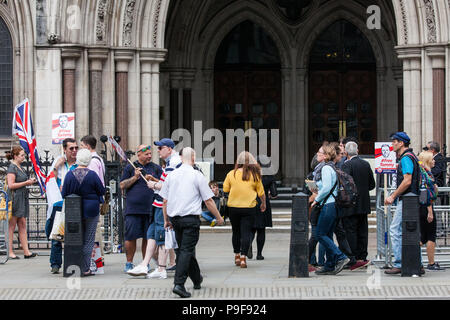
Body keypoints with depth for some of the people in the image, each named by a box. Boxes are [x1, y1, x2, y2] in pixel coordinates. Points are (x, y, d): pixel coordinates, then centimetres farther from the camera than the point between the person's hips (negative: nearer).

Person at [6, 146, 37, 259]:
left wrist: (29, 182, 9)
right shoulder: (12, 168, -11)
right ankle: (10, 252, -1)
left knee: (22, 225, 6)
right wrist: (26, 183, -15)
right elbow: (11, 185, -19)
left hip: (22, 198, 9)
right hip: (14, 198, -9)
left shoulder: (20, 167, 16)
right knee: (11, 226, -4)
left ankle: (26, 251, 5)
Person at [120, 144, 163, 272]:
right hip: (132, 208, -1)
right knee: (130, 237, -2)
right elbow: (122, 185, 3)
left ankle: (146, 263, 12)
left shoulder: (156, 168, 11)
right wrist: (135, 177, -9)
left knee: (148, 237, 3)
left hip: (150, 208, 1)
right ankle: (129, 263, 9)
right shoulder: (130, 168, 8)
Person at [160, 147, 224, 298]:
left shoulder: (171, 175, 8)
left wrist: (166, 220, 21)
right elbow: (209, 201, -3)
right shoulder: (197, 176, -5)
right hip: (191, 218, -5)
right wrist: (219, 218, 9)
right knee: (186, 250, -6)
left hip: (174, 218, 5)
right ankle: (179, 284, -18)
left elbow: (165, 201, 10)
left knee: (183, 249, 17)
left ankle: (197, 280, 33)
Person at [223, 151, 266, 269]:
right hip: (249, 207, -1)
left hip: (233, 207, 1)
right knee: (246, 233, -1)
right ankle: (243, 258, -9)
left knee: (236, 232, 16)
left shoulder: (232, 174, -4)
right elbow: (261, 192, 4)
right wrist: (263, 203, 20)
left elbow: (225, 189, 0)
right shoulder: (255, 175, -4)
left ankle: (237, 256, 25)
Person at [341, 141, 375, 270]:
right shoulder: (366, 164, 8)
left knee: (351, 231, -4)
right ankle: (363, 258, 13)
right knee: (362, 231, 11)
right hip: (364, 204, 7)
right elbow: (372, 184, 12)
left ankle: (355, 260, -7)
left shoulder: (347, 165, -13)